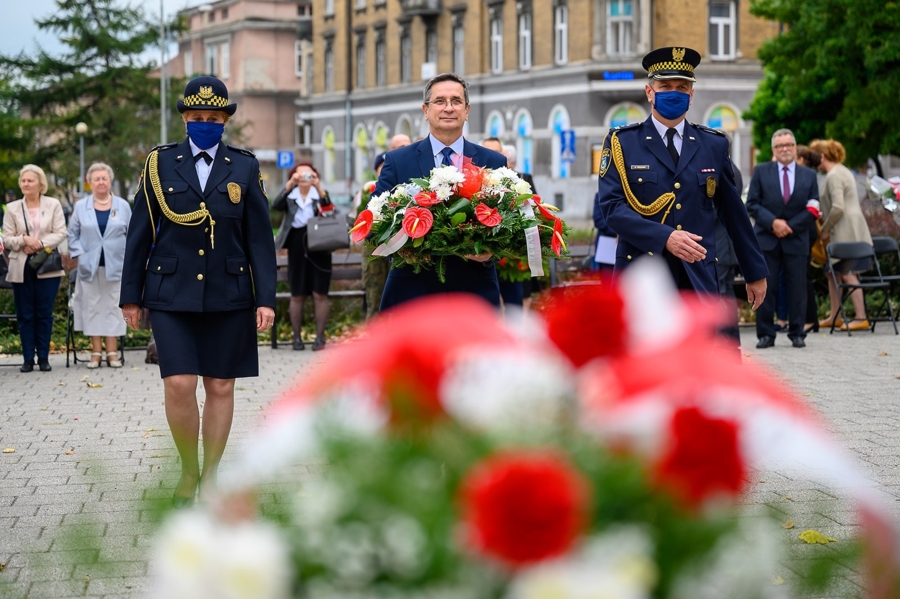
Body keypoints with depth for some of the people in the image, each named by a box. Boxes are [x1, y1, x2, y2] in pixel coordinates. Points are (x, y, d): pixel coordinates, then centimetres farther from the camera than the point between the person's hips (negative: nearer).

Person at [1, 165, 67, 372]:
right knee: (25, 314, 2)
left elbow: (60, 233, -1)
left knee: (44, 313, 1)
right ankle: (28, 358, 6)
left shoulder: (53, 205, 5)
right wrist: (24, 240, -14)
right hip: (21, 266, 1)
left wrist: (41, 243, -14)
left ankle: (43, 357, 8)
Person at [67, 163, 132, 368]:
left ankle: (112, 352, 3)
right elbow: (73, 234, 9)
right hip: (90, 266, 0)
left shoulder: (123, 206, 7)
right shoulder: (81, 207, 7)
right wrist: (78, 255, -4)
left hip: (115, 265, 0)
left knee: (113, 307, 0)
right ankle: (96, 352, 4)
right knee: (92, 308, 0)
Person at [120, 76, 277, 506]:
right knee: (179, 385, -9)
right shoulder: (160, 164, 4)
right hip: (172, 293, -1)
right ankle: (188, 470, 12)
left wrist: (265, 298, -4)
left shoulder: (244, 168, 5)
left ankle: (211, 475, 19)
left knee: (220, 387, 5)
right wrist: (131, 295, 5)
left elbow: (260, 238, 3)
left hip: (228, 294, 1)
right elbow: (139, 234, 6)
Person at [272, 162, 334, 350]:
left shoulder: (319, 195, 5)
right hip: (296, 246, 1)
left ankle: (320, 337, 4)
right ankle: (297, 337, 12)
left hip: (319, 246, -1)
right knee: (297, 295, 5)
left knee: (320, 294, -1)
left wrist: (318, 186, -27)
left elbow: (329, 208, -14)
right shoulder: (290, 196, 6)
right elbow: (276, 206, -13)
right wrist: (290, 184, -23)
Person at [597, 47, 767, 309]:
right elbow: (612, 206, -8)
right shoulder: (622, 142, 3)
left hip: (699, 279, 2)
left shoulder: (713, 145, 11)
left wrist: (756, 272, 17)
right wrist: (665, 237, -21)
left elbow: (734, 213, 15)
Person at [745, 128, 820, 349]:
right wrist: (773, 222, -13)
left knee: (797, 288, 2)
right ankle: (765, 334, 3)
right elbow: (752, 204, 1)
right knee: (766, 288, -2)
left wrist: (789, 226, -8)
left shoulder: (809, 175, 9)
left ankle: (797, 334, 9)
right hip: (766, 239, -1)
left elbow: (812, 210, 4)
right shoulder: (761, 171, 6)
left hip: (796, 240, 1)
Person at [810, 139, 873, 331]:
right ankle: (835, 316, 19)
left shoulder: (834, 176, -15)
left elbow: (838, 208, -23)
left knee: (847, 274, -9)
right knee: (833, 272, 14)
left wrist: (825, 230, -12)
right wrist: (823, 217, 16)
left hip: (846, 233, -10)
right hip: (849, 232, 10)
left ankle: (861, 318, -9)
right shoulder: (842, 171, 17)